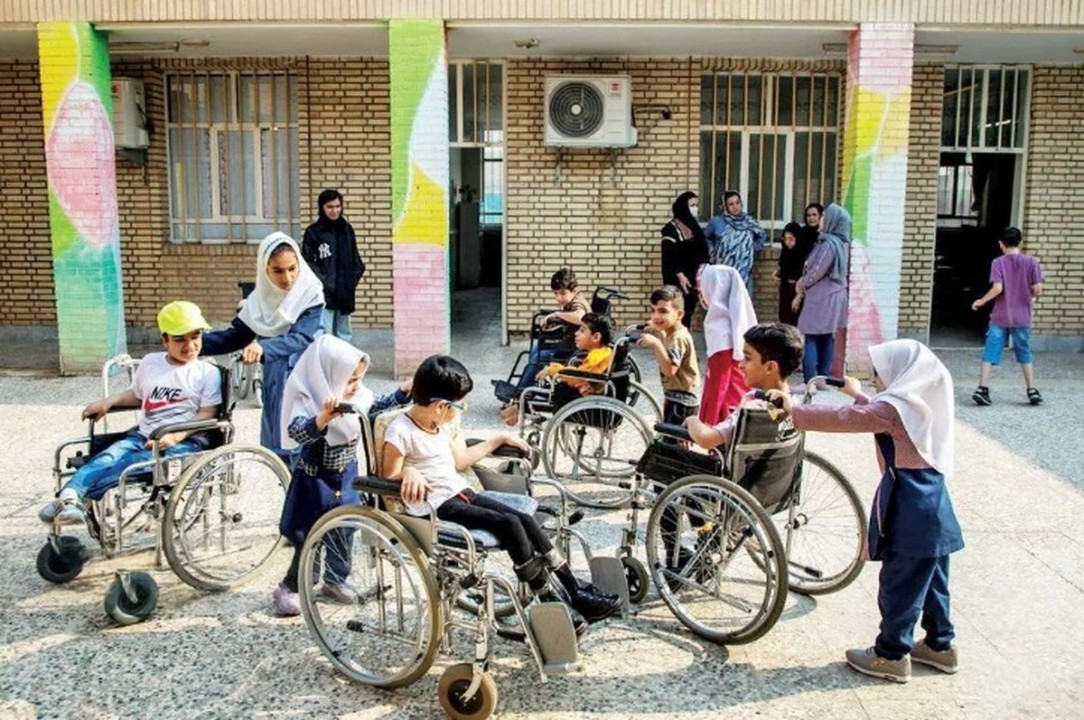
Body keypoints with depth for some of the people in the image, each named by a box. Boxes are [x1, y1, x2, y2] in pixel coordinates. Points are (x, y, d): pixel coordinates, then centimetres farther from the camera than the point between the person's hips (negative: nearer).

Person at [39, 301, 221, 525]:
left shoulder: (208, 373, 3)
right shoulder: (149, 363, 19)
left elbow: (206, 415, -5)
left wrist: (175, 436, -19)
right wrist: (108, 402, 14)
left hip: (185, 442, -5)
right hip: (143, 436, 5)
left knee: (136, 463, -34)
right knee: (108, 457, -28)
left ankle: (72, 495, -45)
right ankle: (70, 497, -50)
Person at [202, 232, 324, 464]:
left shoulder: (310, 294, -11)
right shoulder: (261, 297, 4)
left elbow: (301, 337, -24)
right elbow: (236, 336, 11)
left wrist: (263, 347, -41)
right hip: (275, 383, 6)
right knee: (280, 449, 10)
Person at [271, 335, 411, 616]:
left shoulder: (357, 397, -6)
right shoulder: (308, 403, -25)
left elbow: (379, 407, 12)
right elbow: (298, 432, -41)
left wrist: (404, 392, 0)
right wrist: (324, 418, -57)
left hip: (346, 478, 6)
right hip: (316, 480, -6)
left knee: (344, 532, 17)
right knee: (309, 539, 1)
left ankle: (335, 581, 36)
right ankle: (288, 589, 18)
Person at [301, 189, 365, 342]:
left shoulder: (347, 229, 9)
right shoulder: (313, 232, -5)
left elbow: (355, 258, 16)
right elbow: (307, 263, -6)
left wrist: (354, 277, 1)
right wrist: (324, 283, -15)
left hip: (344, 292, 5)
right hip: (323, 294, -5)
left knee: (343, 334, 15)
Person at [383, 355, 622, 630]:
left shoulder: (438, 426, 12)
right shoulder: (401, 431, -14)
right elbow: (390, 476, -14)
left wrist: (499, 439, 25)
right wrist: (410, 471, -34)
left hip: (461, 493, 9)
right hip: (436, 507, -9)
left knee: (526, 520, -6)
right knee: (509, 524, -22)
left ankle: (575, 593, -3)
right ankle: (550, 601, -11)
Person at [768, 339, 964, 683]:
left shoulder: (895, 407, -17)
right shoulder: (918, 403, 11)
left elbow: (842, 419, -23)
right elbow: (876, 418, 27)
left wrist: (793, 410, -20)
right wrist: (858, 396, 39)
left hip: (909, 509, -9)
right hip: (932, 503, 9)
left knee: (898, 585, 1)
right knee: (930, 580, 19)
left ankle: (892, 655, 10)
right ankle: (941, 644, 31)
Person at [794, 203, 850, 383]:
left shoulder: (829, 244, -19)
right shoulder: (839, 243, 11)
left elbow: (816, 272, -17)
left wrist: (800, 286, 3)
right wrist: (802, 293, 13)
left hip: (820, 300, -10)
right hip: (831, 298, 10)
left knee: (810, 339, -7)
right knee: (826, 339, 11)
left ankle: (810, 382, -8)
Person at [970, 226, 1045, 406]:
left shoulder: (998, 263, -6)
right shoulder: (1031, 262, -2)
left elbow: (997, 288, -16)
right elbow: (1038, 289, -6)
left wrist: (981, 301, -3)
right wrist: (1031, 296, 15)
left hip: (1000, 317, -1)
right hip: (1022, 317, 2)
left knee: (990, 353, 1)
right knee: (1025, 354, 14)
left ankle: (982, 389, -6)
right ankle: (1032, 391, 16)